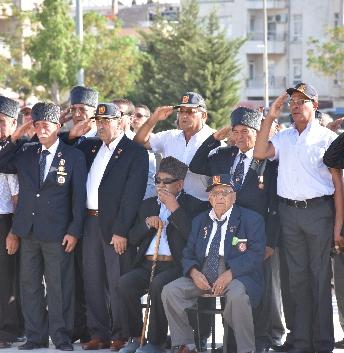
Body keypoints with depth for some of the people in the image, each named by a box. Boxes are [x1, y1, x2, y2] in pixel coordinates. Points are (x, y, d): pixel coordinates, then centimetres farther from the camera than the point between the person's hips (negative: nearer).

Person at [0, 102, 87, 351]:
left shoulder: (74, 157, -1)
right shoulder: (25, 152, 10)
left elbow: (79, 197, -2)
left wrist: (74, 231, -8)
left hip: (57, 233, -4)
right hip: (28, 231, 4)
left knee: (59, 286, -2)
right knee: (29, 284, 7)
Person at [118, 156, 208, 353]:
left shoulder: (193, 206, 6)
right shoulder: (148, 205, 23)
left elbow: (193, 236, -12)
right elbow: (133, 239, 17)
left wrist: (175, 209, -10)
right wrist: (147, 223, -2)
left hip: (174, 265, -5)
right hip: (147, 264, 5)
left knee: (158, 284, -36)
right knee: (125, 283, -25)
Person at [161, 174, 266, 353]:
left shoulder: (251, 219, 3)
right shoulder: (200, 221, 19)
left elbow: (255, 254, -9)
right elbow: (188, 255, 16)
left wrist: (229, 274, -22)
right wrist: (194, 273, -8)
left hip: (237, 276, -5)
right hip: (202, 277, 5)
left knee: (237, 295, -39)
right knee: (169, 291, -17)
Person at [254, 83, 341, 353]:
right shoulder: (283, 138, 13)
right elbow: (259, 153, -4)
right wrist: (270, 117, -5)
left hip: (319, 209, -4)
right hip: (289, 211, 4)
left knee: (320, 277, -1)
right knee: (297, 277, 8)